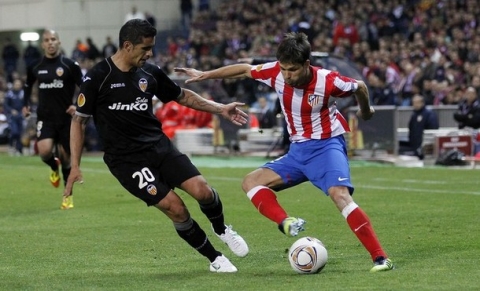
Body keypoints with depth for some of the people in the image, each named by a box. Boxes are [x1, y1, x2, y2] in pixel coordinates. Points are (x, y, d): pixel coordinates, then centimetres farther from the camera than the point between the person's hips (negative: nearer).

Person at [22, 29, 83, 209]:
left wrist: (78, 106, -15)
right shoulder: (35, 66, 3)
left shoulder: (70, 65, -6)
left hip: (66, 118, -1)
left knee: (66, 157, 5)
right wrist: (26, 105, 10)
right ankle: (54, 167, 15)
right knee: (44, 151, -22)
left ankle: (68, 196, 23)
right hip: (45, 118, 1)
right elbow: (28, 86, 22)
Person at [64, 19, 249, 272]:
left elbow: (182, 96, 19)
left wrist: (221, 109, 12)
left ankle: (221, 229, 19)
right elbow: (79, 120, -4)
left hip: (159, 146, 4)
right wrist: (75, 166, -9)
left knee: (202, 191, -14)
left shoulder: (150, 73, 3)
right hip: (126, 159, -4)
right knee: (175, 208, -16)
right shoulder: (98, 78, -11)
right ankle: (214, 259, 4)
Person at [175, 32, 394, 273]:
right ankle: (287, 224, -29)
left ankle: (380, 258, -31)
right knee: (251, 182, -4)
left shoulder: (327, 81, -21)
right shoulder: (276, 72, -9)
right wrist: (204, 75, 14)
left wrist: (365, 112, 18)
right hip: (297, 151, 7)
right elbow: (245, 70, 9)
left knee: (339, 194, -30)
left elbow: (359, 87, -2)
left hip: (326, 146, -7)